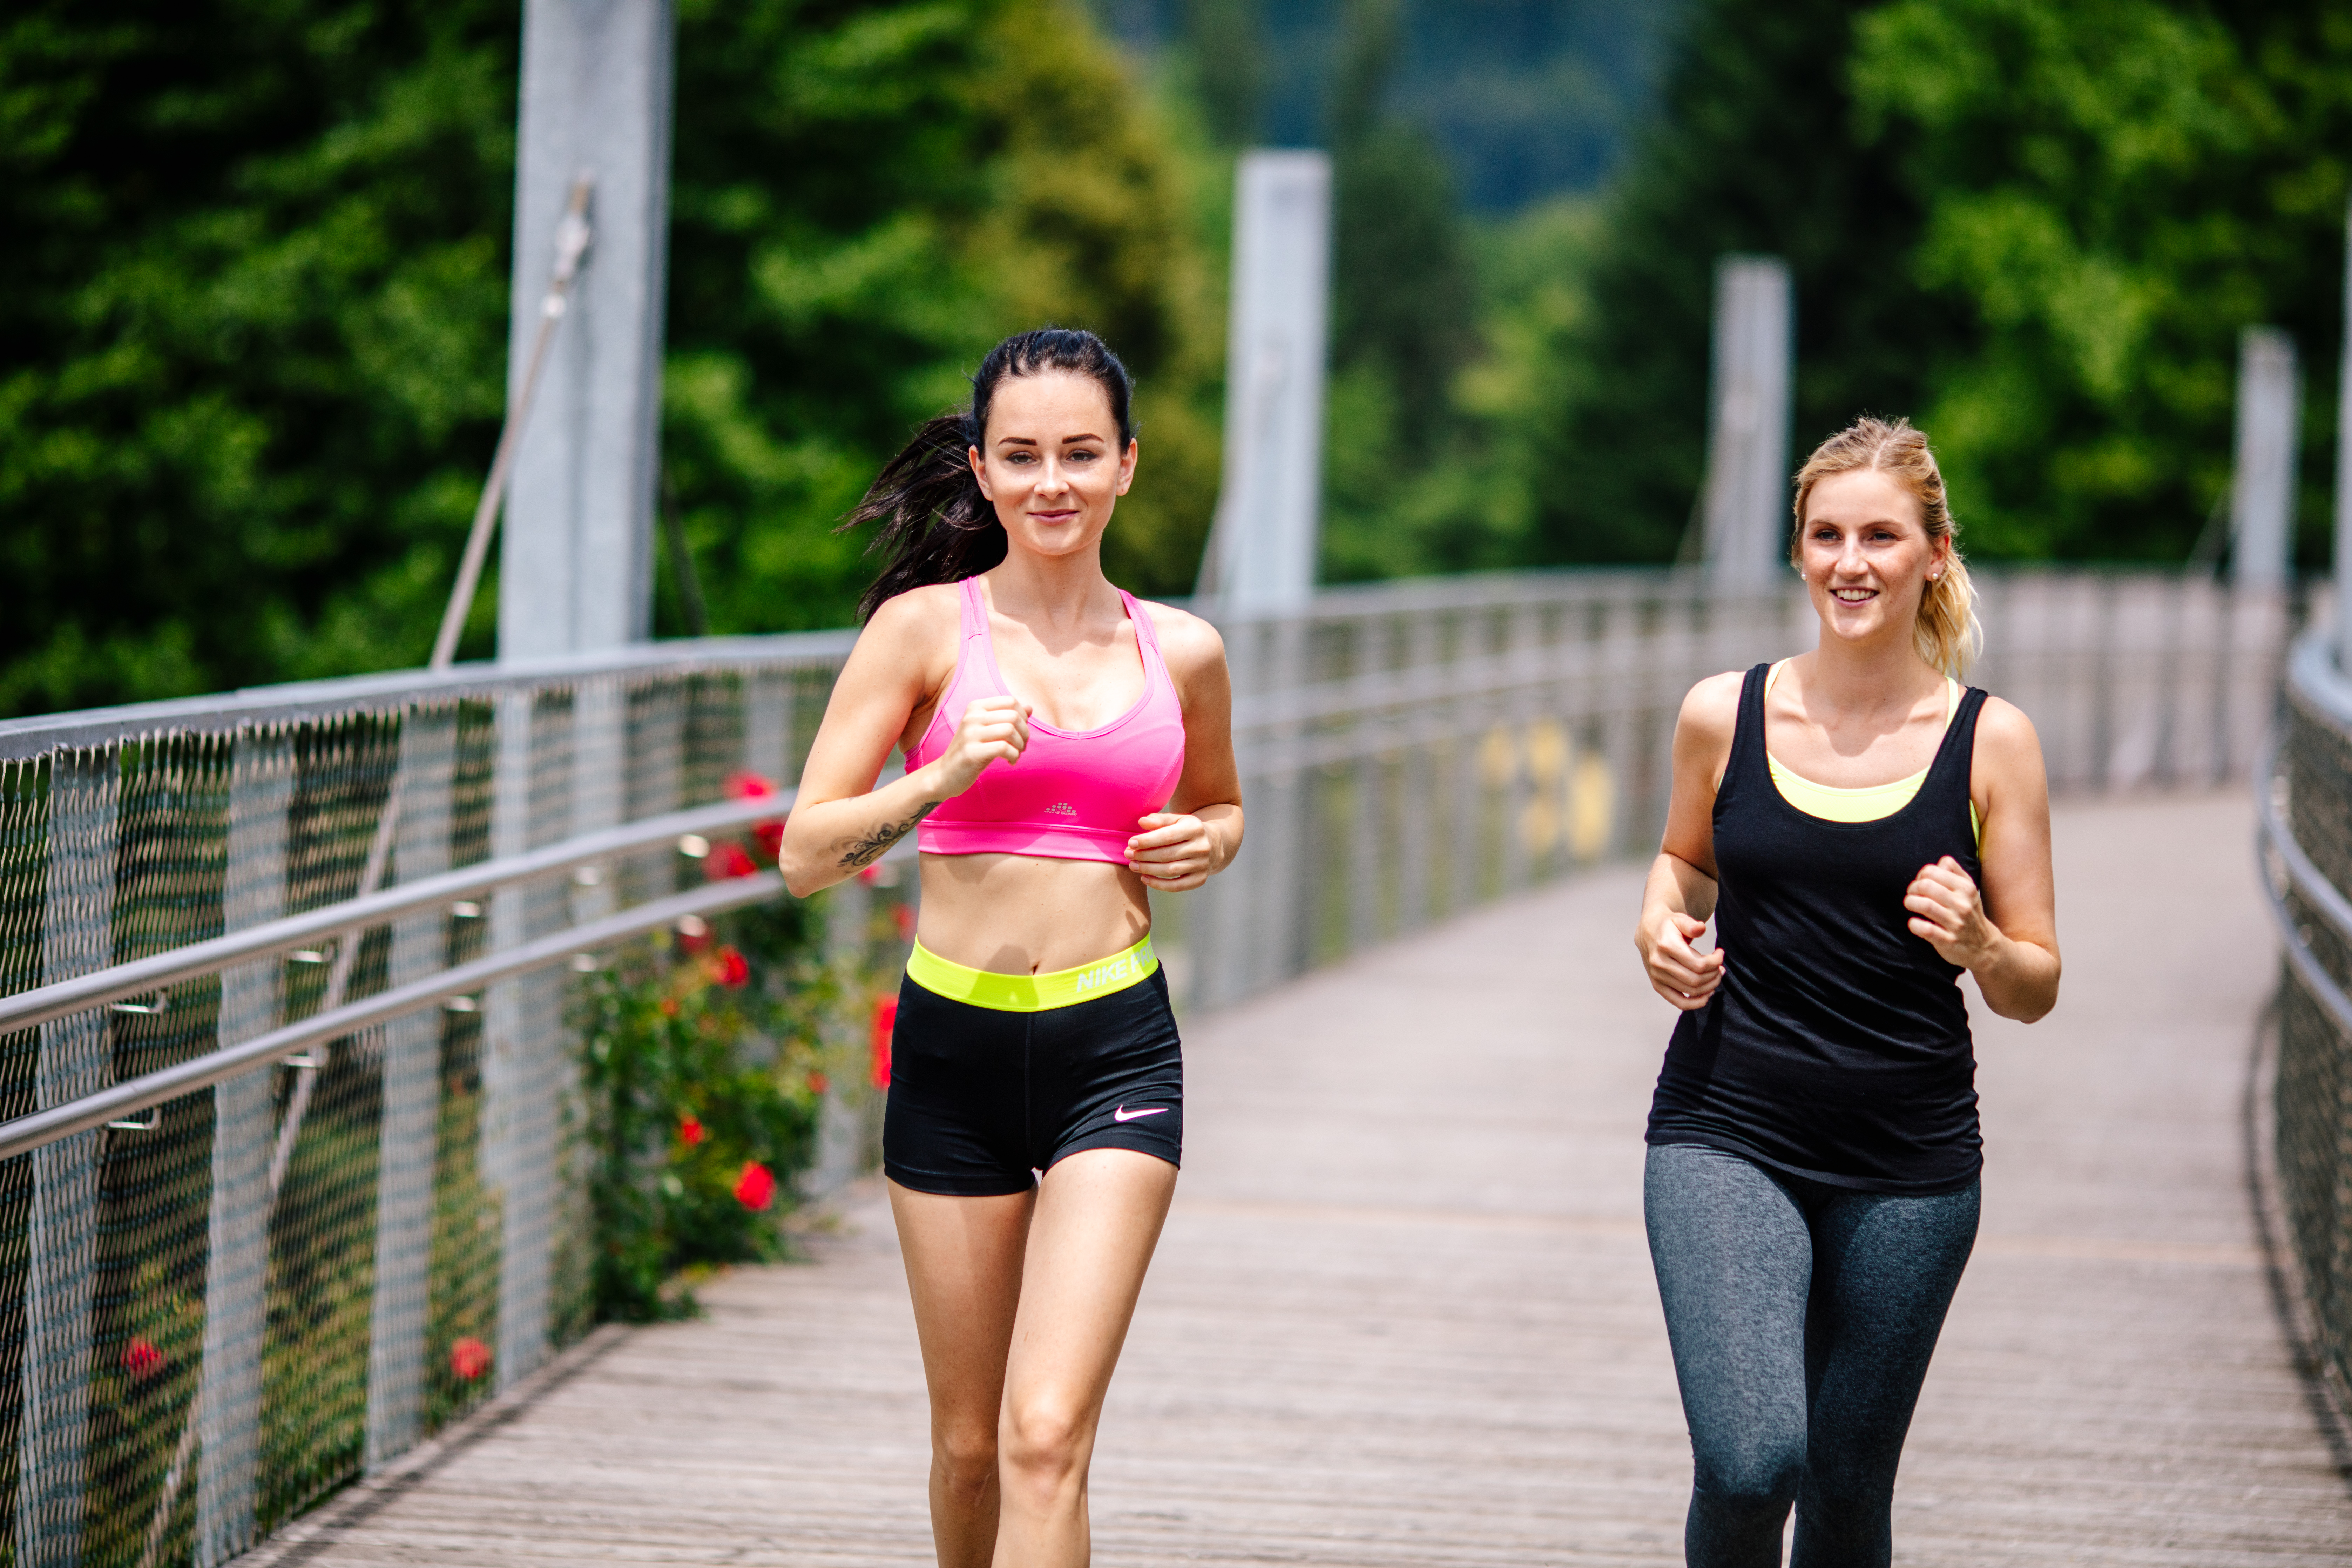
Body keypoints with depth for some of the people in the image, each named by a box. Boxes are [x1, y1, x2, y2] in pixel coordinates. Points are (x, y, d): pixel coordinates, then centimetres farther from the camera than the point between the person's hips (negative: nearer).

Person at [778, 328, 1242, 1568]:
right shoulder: (924, 627, -1)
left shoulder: (1181, 653, 6)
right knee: (969, 1446, 10)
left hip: (1115, 1052, 0)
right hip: (954, 1047, 0)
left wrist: (1209, 841, 3)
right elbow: (805, 853, -4)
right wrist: (940, 779, -20)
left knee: (1047, 1433, -14)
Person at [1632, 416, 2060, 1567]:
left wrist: (1980, 946, -19)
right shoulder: (1723, 716, 1)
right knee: (1748, 1464, -21)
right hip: (1728, 1137, -1)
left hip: (1909, 1168, 1)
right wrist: (1662, 930, 1)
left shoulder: (1989, 741, -1)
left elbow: (2036, 988, 3)